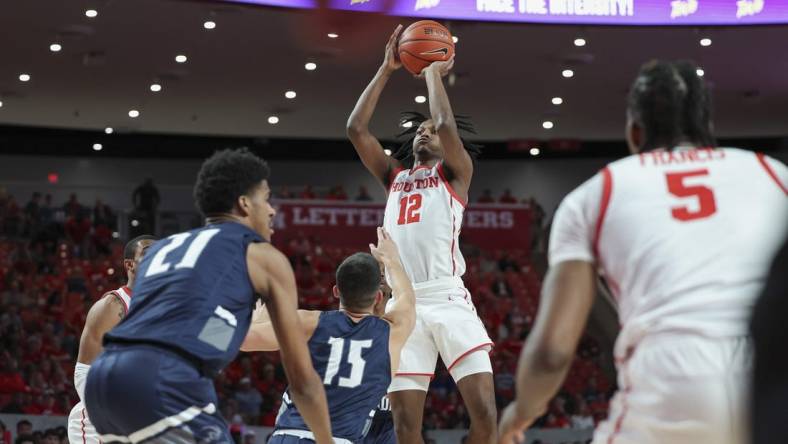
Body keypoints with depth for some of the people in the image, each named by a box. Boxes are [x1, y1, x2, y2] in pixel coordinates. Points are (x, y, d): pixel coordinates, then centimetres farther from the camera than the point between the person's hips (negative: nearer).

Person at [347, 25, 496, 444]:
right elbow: (356, 129, 14)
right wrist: (387, 69, 15)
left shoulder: (455, 171, 13)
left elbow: (447, 125, -6)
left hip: (448, 299, -3)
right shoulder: (395, 175, 25)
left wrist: (432, 72, 8)